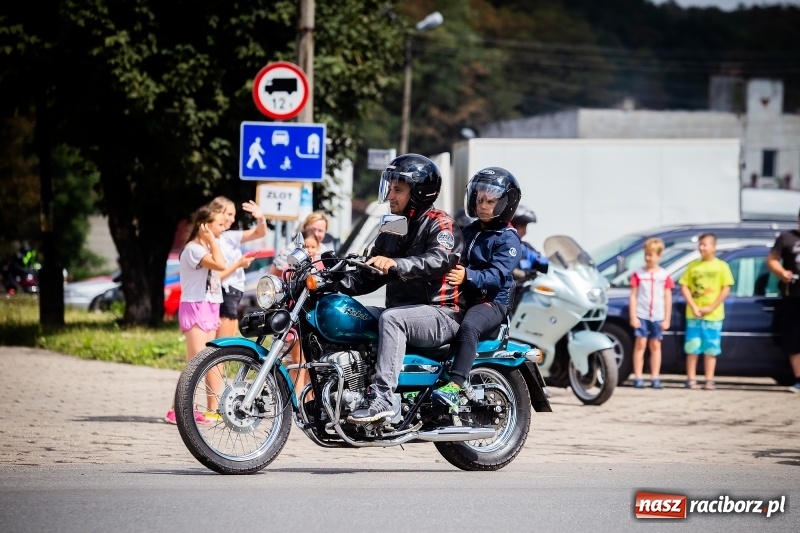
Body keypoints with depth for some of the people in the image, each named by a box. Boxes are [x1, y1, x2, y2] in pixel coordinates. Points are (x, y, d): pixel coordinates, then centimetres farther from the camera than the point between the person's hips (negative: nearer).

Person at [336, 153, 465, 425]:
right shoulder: (392, 230, 21)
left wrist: (396, 264, -43)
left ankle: (383, 396, -42)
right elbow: (370, 275, 18)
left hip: (441, 314, -8)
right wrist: (337, 284, -1)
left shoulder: (441, 224, -5)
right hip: (402, 309, 8)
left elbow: (439, 260, -27)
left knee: (391, 318, -35)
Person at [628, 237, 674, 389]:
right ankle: (638, 378, -2)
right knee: (640, 344, -3)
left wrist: (666, 319, 3)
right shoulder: (639, 274, 2)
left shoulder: (664, 275, 4)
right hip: (641, 315, -1)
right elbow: (633, 296, 1)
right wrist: (633, 317, -6)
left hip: (658, 317, 1)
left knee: (655, 345, 6)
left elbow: (668, 298, 6)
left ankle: (655, 378, 8)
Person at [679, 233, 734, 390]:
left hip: (713, 315, -1)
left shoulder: (721, 266, 1)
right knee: (692, 348, 1)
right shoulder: (693, 265, 5)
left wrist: (711, 307, -10)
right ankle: (691, 379, 6)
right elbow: (684, 287, 3)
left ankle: (709, 380, 5)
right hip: (693, 314, 1)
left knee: (711, 349, 2)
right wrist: (694, 307, -9)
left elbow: (726, 289, -3)